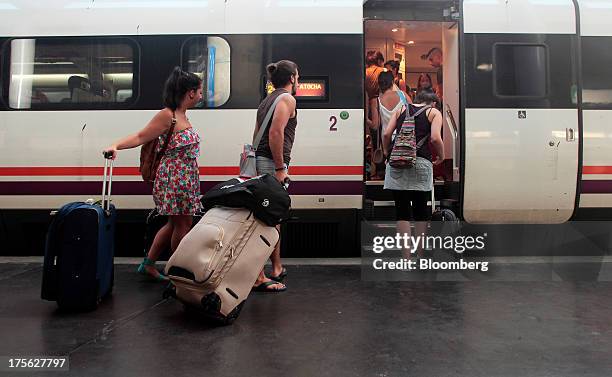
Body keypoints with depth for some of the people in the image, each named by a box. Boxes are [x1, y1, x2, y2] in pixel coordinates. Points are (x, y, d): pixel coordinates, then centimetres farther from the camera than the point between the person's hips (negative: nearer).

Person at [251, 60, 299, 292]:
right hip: (272, 163, -10)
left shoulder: (267, 100, 22)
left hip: (260, 160, 10)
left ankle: (276, 269, 29)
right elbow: (276, 132, -20)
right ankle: (258, 278, -4)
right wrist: (280, 168, -19)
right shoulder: (287, 98, -6)